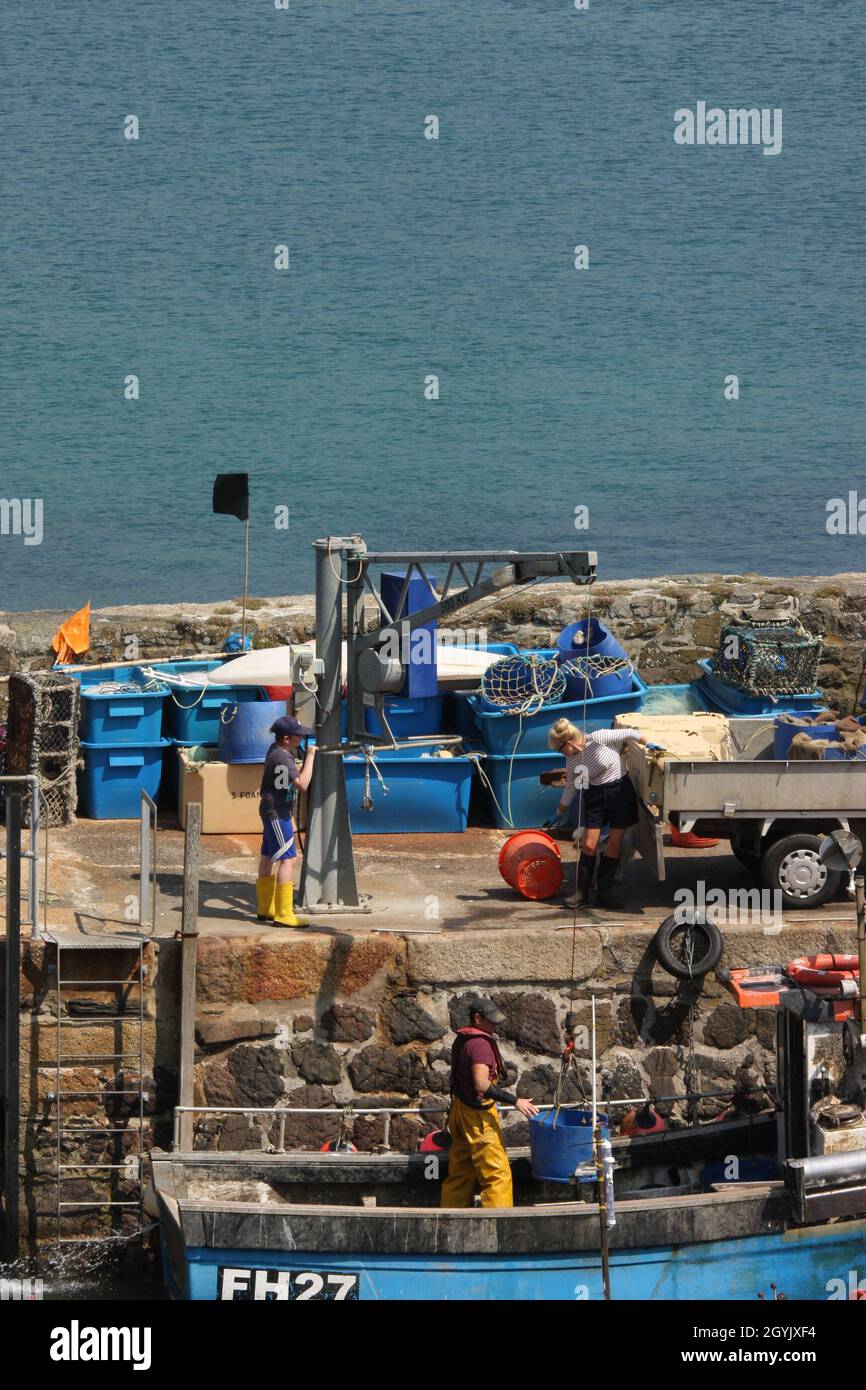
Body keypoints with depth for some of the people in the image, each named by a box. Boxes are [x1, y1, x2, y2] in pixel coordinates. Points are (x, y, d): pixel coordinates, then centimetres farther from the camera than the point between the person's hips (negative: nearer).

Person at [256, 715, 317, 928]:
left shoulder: (276, 750, 8)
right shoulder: (281, 757, -22)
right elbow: (302, 784, -29)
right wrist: (310, 757, -23)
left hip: (273, 812, 11)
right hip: (277, 813, -11)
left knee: (268, 858, 16)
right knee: (288, 859, -12)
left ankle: (265, 909, 25)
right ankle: (283, 914, -15)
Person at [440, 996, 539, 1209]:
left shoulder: (461, 1040, 11)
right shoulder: (480, 1044, -19)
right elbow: (481, 1084, -29)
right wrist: (515, 1101, -26)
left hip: (460, 1111, 10)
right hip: (478, 1115, -10)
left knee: (460, 1175, 15)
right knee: (497, 1175, -5)